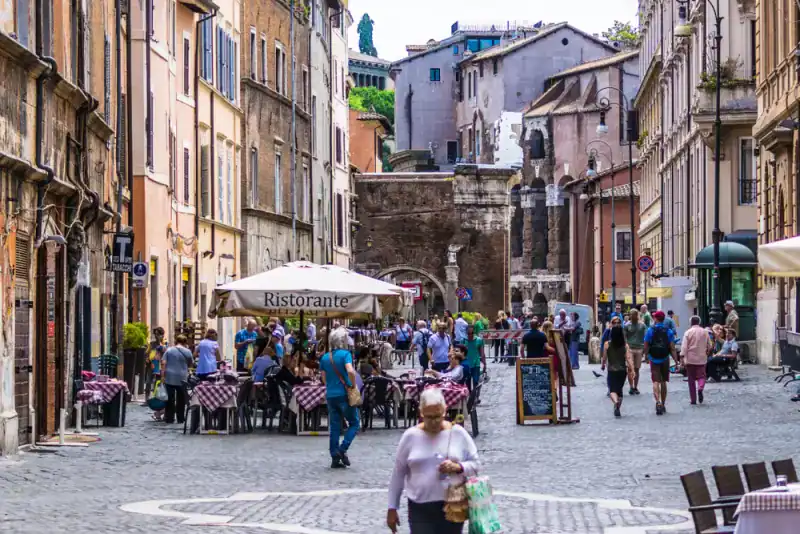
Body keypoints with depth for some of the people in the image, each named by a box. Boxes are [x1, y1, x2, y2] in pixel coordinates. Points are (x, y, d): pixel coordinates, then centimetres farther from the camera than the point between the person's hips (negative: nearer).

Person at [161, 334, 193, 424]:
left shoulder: (169, 350, 1)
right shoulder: (187, 352, 1)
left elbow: (163, 363, -4)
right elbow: (190, 364, 11)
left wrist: (163, 375, -1)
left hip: (169, 377, 0)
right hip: (182, 378, 0)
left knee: (170, 399, 3)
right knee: (181, 400, 9)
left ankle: (169, 419, 3)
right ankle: (180, 418, 13)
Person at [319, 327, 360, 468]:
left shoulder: (325, 357, 8)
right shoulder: (345, 354, -9)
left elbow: (324, 378, 14)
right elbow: (350, 371, -24)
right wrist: (353, 385, -12)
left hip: (330, 395, 5)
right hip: (344, 394, -5)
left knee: (334, 427, 9)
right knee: (354, 423, 8)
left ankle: (335, 458, 8)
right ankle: (343, 449, -9)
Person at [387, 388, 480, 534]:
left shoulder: (458, 433, 0)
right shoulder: (410, 436, -1)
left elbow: (476, 465, 4)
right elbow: (398, 474, 7)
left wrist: (457, 467, -17)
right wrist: (392, 508, 8)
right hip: (420, 509, -1)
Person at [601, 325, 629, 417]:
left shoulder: (607, 344, -7)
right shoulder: (625, 345, -5)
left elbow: (604, 358, -1)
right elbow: (627, 358, -12)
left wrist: (602, 365, 18)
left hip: (612, 371, -2)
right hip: (622, 370, 2)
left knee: (612, 390, -5)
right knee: (620, 390, 16)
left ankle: (616, 402, -35)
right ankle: (617, 409, 21)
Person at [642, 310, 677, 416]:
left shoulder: (650, 330, -5)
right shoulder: (669, 331, -1)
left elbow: (646, 347, -4)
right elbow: (672, 348, -5)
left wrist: (647, 356, 13)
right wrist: (676, 360, -2)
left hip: (654, 360, -2)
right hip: (665, 360, 2)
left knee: (656, 381, -5)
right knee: (663, 382, 14)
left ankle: (658, 402, -28)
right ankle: (663, 405, 23)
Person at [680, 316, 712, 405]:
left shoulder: (688, 332, -5)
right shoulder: (704, 332, 4)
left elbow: (684, 346, -12)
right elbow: (709, 346, 11)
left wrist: (682, 357, -13)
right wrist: (706, 353, 29)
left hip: (690, 359, -1)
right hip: (701, 359, 1)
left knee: (691, 379, 7)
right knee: (701, 376, 5)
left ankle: (693, 399, 8)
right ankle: (700, 388, -28)